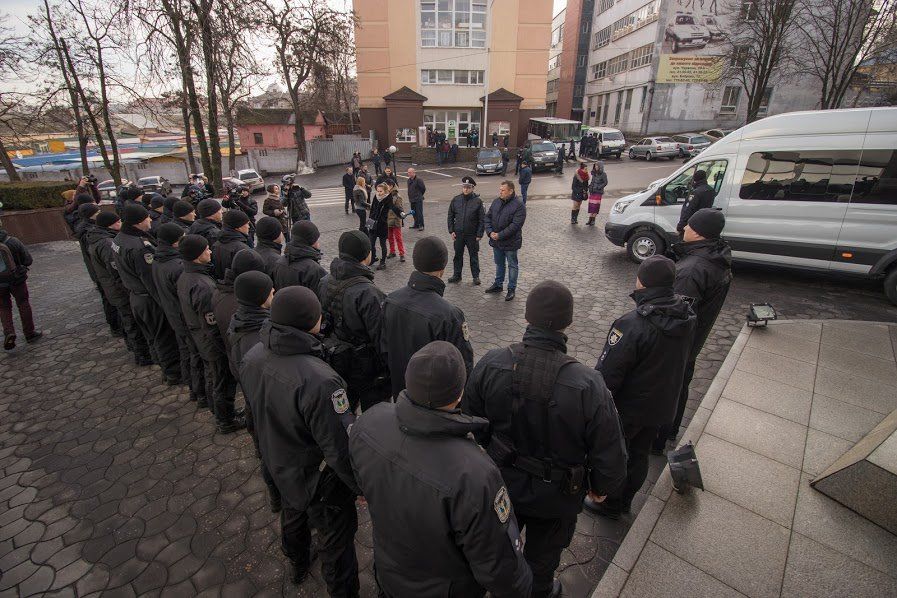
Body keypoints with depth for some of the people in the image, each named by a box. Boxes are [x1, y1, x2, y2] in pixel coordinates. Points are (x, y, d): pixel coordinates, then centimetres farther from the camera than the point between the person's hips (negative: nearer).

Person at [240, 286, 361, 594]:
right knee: (336, 543, 18)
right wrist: (365, 485, -16)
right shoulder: (319, 381, -40)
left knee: (292, 515, 35)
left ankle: (297, 564, 63)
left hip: (278, 465, 8)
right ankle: (342, 590, 43)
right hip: (319, 479, -7)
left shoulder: (252, 358, -15)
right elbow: (340, 447, -33)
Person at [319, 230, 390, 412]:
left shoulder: (325, 282, -5)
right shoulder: (368, 293, -28)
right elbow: (380, 336, -24)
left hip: (335, 362, 7)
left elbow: (322, 322, 6)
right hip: (366, 366, -7)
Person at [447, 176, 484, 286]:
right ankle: (457, 275, 26)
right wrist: (451, 231, 1)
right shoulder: (456, 200, 1)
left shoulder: (478, 201, -7)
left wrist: (479, 234, -10)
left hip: (472, 235, -3)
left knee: (474, 256, 8)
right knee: (458, 255, 13)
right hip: (458, 234, 3)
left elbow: (482, 219, -5)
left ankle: (476, 276, 20)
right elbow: (450, 216, 8)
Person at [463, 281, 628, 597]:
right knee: (542, 555, 30)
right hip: (556, 498, -2)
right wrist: (601, 486, 3)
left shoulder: (489, 365, -26)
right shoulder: (588, 386, -33)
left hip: (500, 486, 3)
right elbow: (610, 454, -20)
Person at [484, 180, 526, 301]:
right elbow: (488, 217, 6)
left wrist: (500, 235, -24)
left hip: (510, 242, -6)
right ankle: (498, 284, 37)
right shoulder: (496, 202, 3)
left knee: (512, 265, 9)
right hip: (496, 241, 6)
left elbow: (515, 225, -23)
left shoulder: (519, 205, -17)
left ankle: (512, 289, 21)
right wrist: (490, 232, -11)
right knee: (499, 264, 21)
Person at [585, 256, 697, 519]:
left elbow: (607, 374, -27)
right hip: (662, 406, 7)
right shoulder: (687, 317, -9)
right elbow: (679, 360, 6)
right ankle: (625, 500, 47)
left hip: (627, 409, -7)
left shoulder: (631, 325, -33)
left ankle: (610, 504, 38)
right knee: (639, 454, 25)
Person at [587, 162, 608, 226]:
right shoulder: (594, 173, 9)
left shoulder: (603, 174, -8)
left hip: (598, 192, -5)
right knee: (591, 205, 5)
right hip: (592, 192, 5)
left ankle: (593, 221, 5)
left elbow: (605, 183, -9)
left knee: (595, 206, -2)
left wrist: (598, 187, -17)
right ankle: (590, 220, 12)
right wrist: (590, 186, 4)